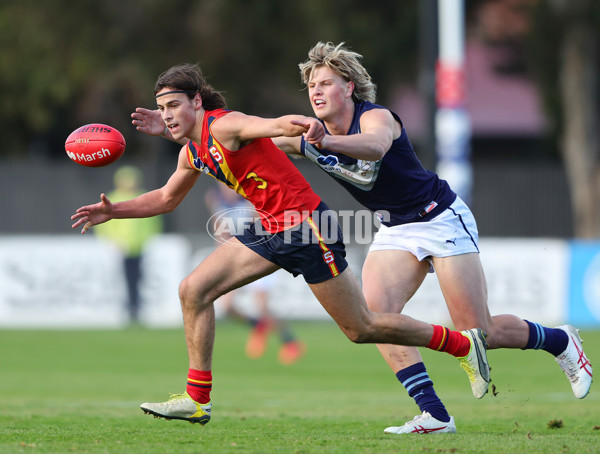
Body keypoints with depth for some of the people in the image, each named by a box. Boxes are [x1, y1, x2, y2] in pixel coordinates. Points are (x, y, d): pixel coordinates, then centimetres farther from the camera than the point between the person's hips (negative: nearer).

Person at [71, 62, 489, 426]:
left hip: (308, 227, -9)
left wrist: (303, 125, -60)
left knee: (362, 329, -2)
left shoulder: (223, 125, -17)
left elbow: (272, 125, -38)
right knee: (193, 290, -2)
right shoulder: (193, 152, 10)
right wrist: (114, 211, 18)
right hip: (271, 230, 9)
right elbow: (166, 199, 28)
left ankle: (464, 343, 16)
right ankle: (197, 400, 4)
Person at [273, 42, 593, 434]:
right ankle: (434, 415, -18)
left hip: (442, 218, -7)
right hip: (395, 229, 7)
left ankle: (560, 341, 21)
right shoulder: (315, 134, -2)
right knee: (375, 311, -19)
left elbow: (377, 145, -47)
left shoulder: (375, 117, -23)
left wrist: (323, 143, -65)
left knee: (479, 332, -8)